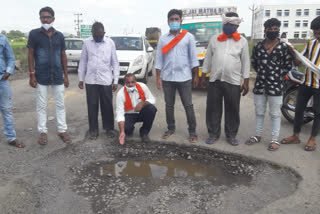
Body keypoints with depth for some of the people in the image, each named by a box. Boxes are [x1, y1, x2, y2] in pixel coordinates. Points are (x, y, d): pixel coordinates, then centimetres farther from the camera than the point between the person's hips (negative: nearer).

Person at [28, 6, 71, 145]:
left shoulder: (59, 35, 6)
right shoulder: (34, 34, -1)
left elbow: (63, 56, 10)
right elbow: (30, 55, -1)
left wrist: (65, 75, 6)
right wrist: (32, 75, -8)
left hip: (58, 76, 2)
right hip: (41, 77, -2)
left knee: (60, 105, 7)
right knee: (41, 106, 6)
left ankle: (62, 130, 17)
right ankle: (43, 132, 17)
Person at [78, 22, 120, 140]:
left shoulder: (110, 43, -1)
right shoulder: (87, 43, 2)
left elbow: (115, 62, 1)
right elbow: (83, 61, 8)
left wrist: (116, 80, -2)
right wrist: (81, 78, 7)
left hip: (106, 80, -1)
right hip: (90, 80, 1)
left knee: (107, 105, 6)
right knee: (92, 106, 6)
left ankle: (109, 128, 21)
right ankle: (93, 129, 18)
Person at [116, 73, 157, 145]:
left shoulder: (142, 86, -16)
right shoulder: (120, 93, -21)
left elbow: (152, 100, -8)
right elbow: (120, 113, -25)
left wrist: (143, 103, -32)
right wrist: (122, 132, -34)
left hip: (142, 113, 2)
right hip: (129, 114, -2)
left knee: (152, 109, -29)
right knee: (126, 128, -31)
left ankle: (144, 132, -6)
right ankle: (128, 131, 12)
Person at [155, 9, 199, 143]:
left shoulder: (188, 37, 0)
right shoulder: (163, 39, 6)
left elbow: (193, 57, 1)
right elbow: (159, 59, 5)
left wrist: (197, 76, -1)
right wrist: (158, 78, 2)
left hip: (184, 77, -2)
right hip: (167, 78, 3)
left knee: (188, 105, 2)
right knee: (169, 105, 11)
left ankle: (192, 132, 11)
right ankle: (171, 128, 26)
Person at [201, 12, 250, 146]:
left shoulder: (242, 41, 4)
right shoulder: (214, 39, 8)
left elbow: (245, 62, 4)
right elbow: (208, 58, 11)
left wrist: (246, 81, 0)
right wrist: (203, 76, 9)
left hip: (233, 81, -1)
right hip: (214, 80, 1)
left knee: (232, 110, 6)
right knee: (213, 109, 5)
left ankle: (231, 135, 21)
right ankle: (213, 134, 20)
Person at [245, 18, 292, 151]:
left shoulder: (284, 47, -3)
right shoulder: (258, 46, 5)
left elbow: (288, 65, 3)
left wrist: (277, 76, 0)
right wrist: (262, 73, 11)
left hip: (276, 86, -3)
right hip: (259, 85, 4)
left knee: (275, 114, 4)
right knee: (259, 112, 14)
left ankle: (275, 140, 14)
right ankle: (258, 136, 29)